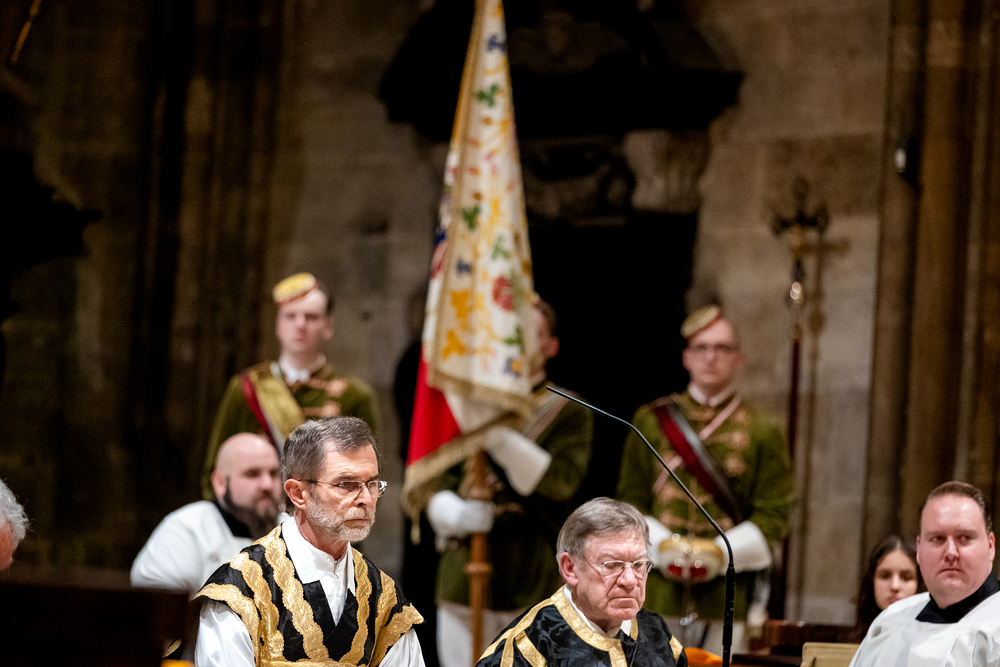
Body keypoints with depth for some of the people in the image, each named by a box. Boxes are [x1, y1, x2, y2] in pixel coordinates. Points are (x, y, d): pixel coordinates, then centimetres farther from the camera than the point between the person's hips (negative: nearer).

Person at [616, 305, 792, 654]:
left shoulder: (763, 432, 7)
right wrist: (663, 547, -9)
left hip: (727, 598, -1)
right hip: (657, 593, 1)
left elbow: (773, 516, 2)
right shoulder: (650, 421, 11)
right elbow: (630, 500, 9)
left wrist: (721, 553, -13)